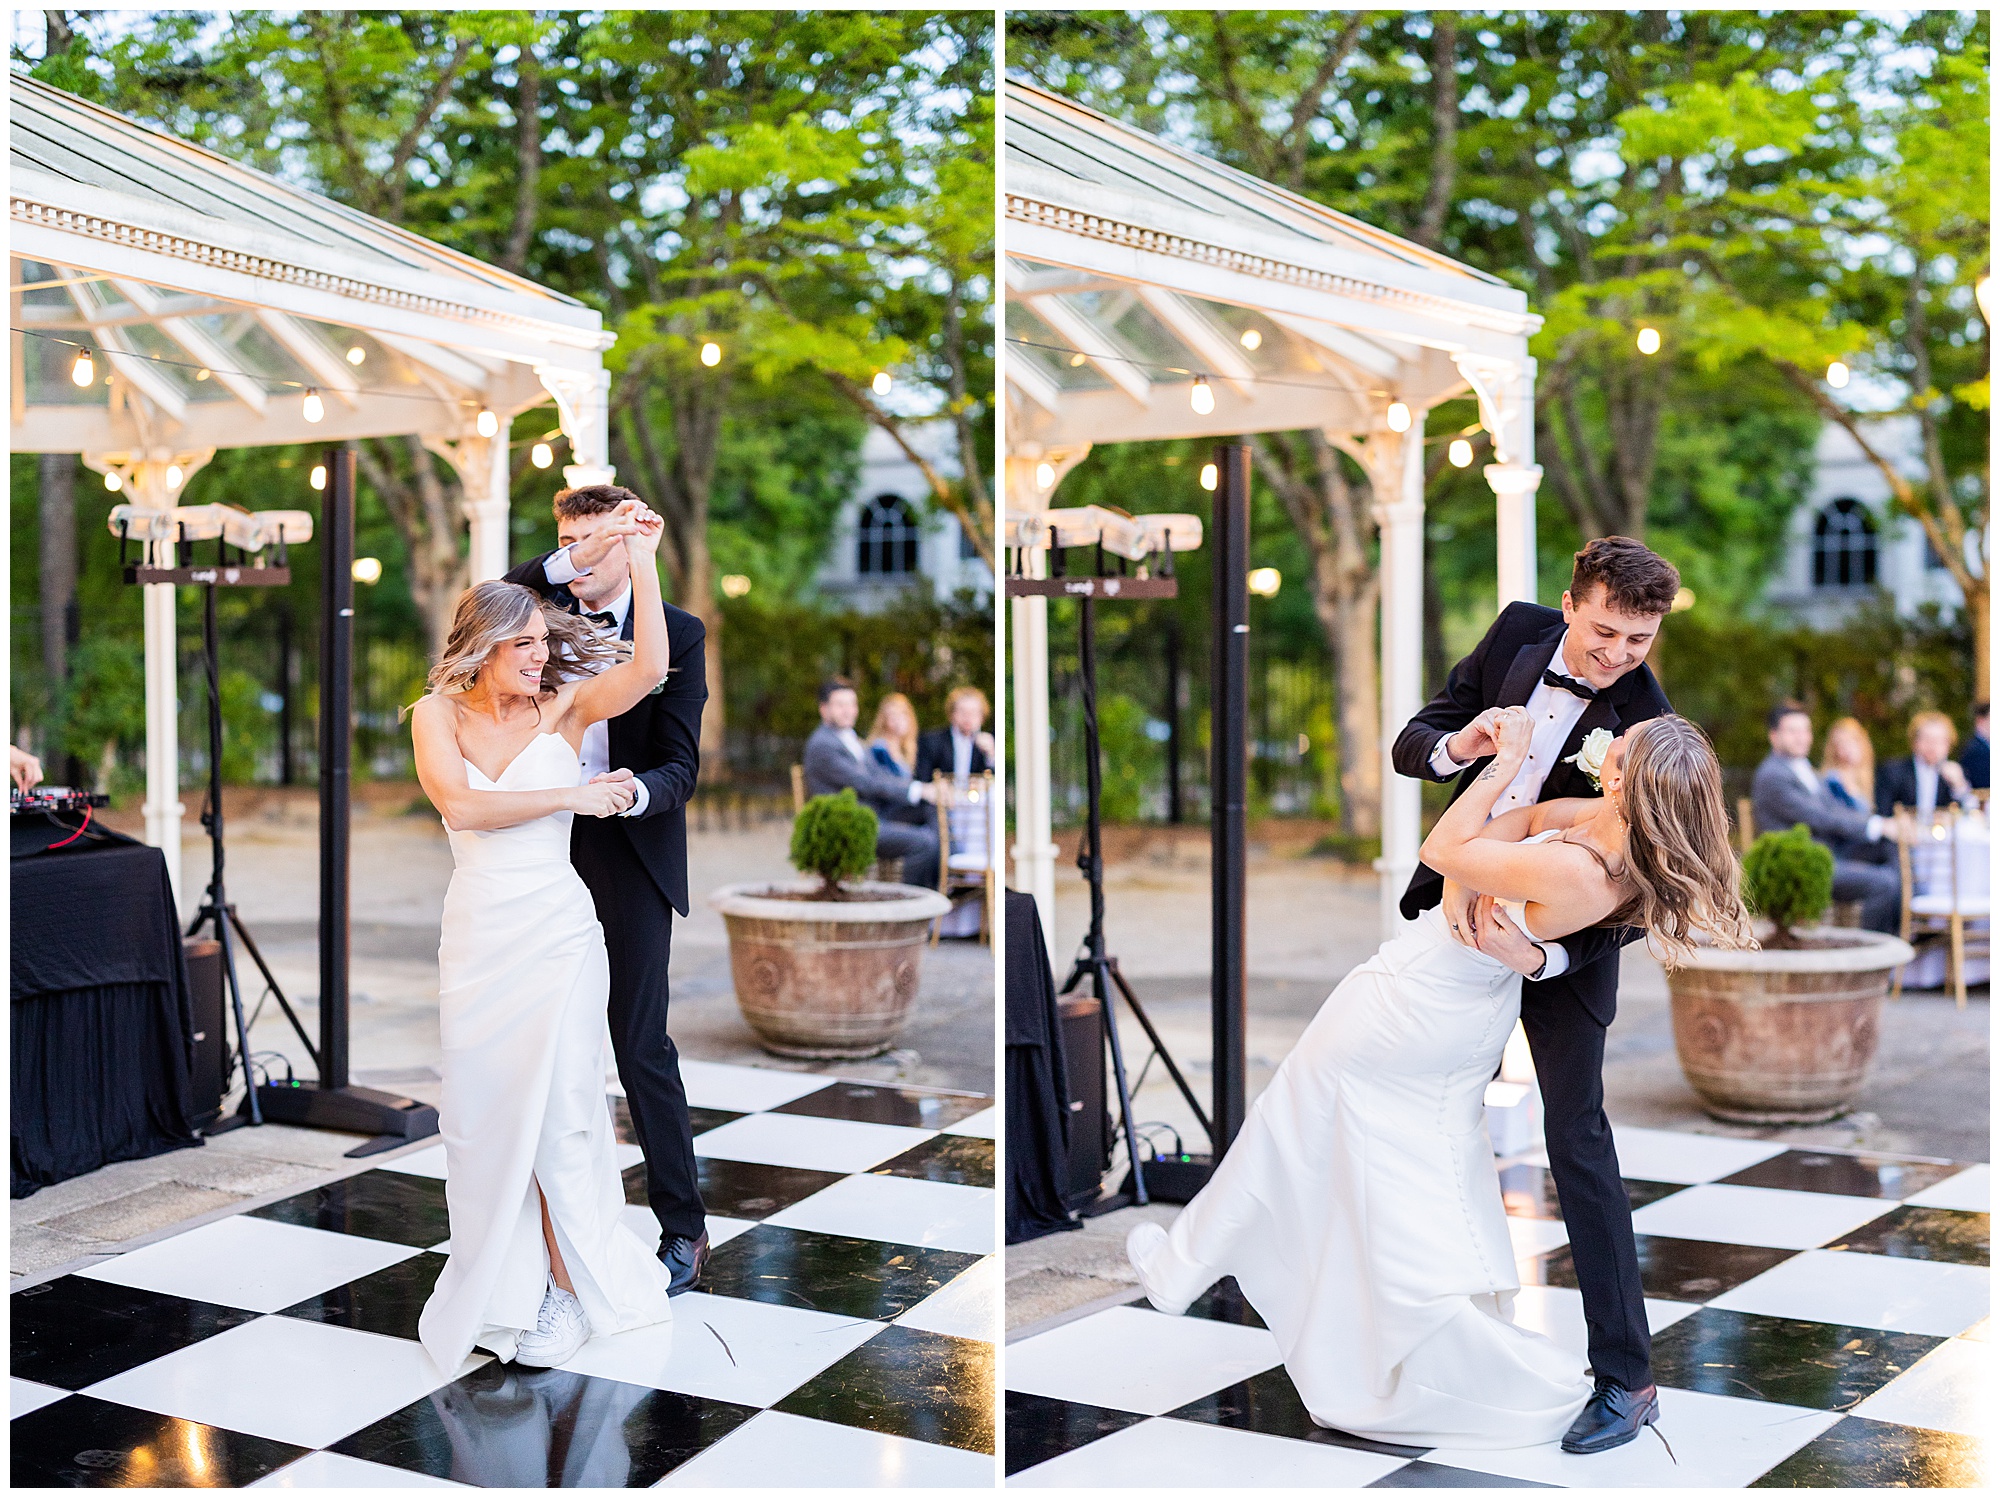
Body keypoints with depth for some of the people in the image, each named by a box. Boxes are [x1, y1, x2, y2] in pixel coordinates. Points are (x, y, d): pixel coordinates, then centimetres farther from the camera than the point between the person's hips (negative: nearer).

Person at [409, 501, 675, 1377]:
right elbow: (459, 804, -14)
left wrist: (641, 565, -21)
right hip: (475, 935, 2)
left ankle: (570, 1286, 16)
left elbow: (650, 668, -18)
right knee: (480, 1110, 8)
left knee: (557, 1109, 1)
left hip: (556, 933, -2)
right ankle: (499, 1282, 23)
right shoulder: (437, 714, 2)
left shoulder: (565, 706, -1)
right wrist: (574, 796, -13)